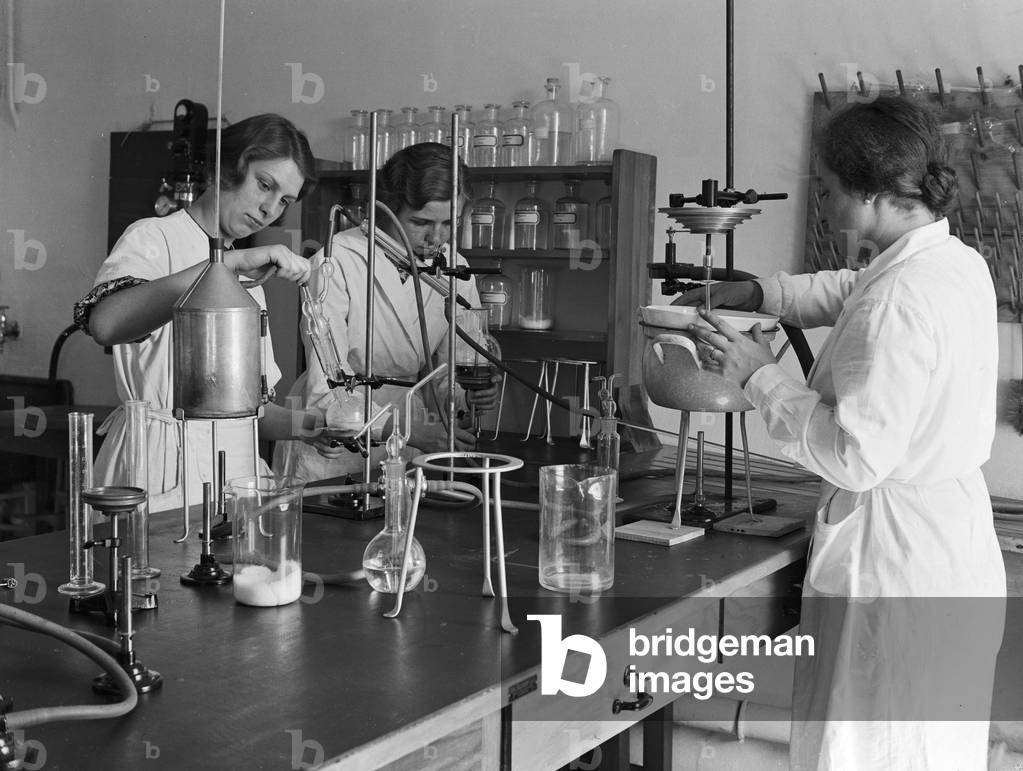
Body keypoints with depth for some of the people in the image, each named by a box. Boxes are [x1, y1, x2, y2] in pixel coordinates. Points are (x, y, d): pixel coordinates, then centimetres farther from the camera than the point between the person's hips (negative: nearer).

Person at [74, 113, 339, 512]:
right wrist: (231, 262, -27)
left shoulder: (248, 277, 20)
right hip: (165, 466, -6)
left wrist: (301, 425, 2)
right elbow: (105, 323, -26)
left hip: (235, 462, 6)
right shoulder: (154, 237, -3)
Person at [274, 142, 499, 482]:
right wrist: (412, 430, -31)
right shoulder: (335, 264, -16)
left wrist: (469, 395, -17)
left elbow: (447, 376, 6)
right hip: (330, 454, -4)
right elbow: (326, 394, -20)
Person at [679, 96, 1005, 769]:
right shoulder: (961, 262, 4)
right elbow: (853, 290, 24)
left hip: (894, 565, -9)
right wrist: (758, 294, 14)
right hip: (958, 544, 9)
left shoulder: (898, 303, -25)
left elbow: (856, 455, -26)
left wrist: (760, 374, -16)